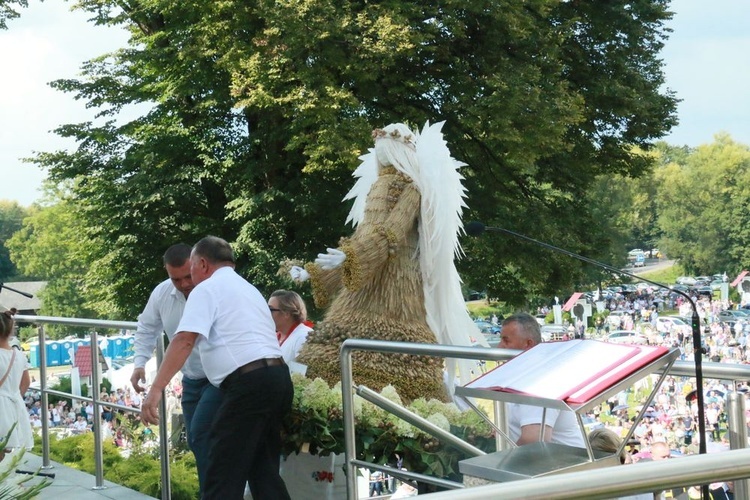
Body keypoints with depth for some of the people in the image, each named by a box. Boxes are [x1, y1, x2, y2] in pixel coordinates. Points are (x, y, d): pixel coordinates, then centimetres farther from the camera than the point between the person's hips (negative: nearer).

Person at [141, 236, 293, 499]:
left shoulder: (206, 289, 0)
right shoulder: (249, 289, 27)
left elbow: (185, 340, -14)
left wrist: (155, 389, -19)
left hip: (249, 383, -9)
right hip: (277, 377, 9)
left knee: (223, 477, -6)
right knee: (264, 470, 14)